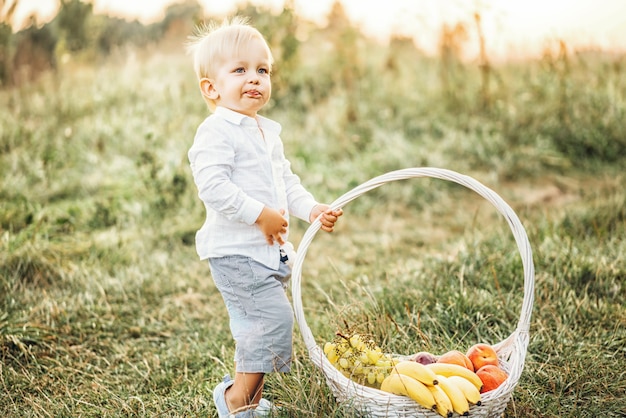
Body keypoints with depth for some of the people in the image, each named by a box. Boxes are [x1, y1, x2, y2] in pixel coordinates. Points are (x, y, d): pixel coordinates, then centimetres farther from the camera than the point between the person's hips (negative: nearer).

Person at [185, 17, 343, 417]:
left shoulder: (269, 132, 16)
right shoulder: (216, 132, -13)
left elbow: (287, 181, 21)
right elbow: (213, 186, -24)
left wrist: (313, 209, 4)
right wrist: (260, 214, -23)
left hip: (270, 249, 9)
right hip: (236, 251, -9)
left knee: (254, 327, 16)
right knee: (274, 317, -14)